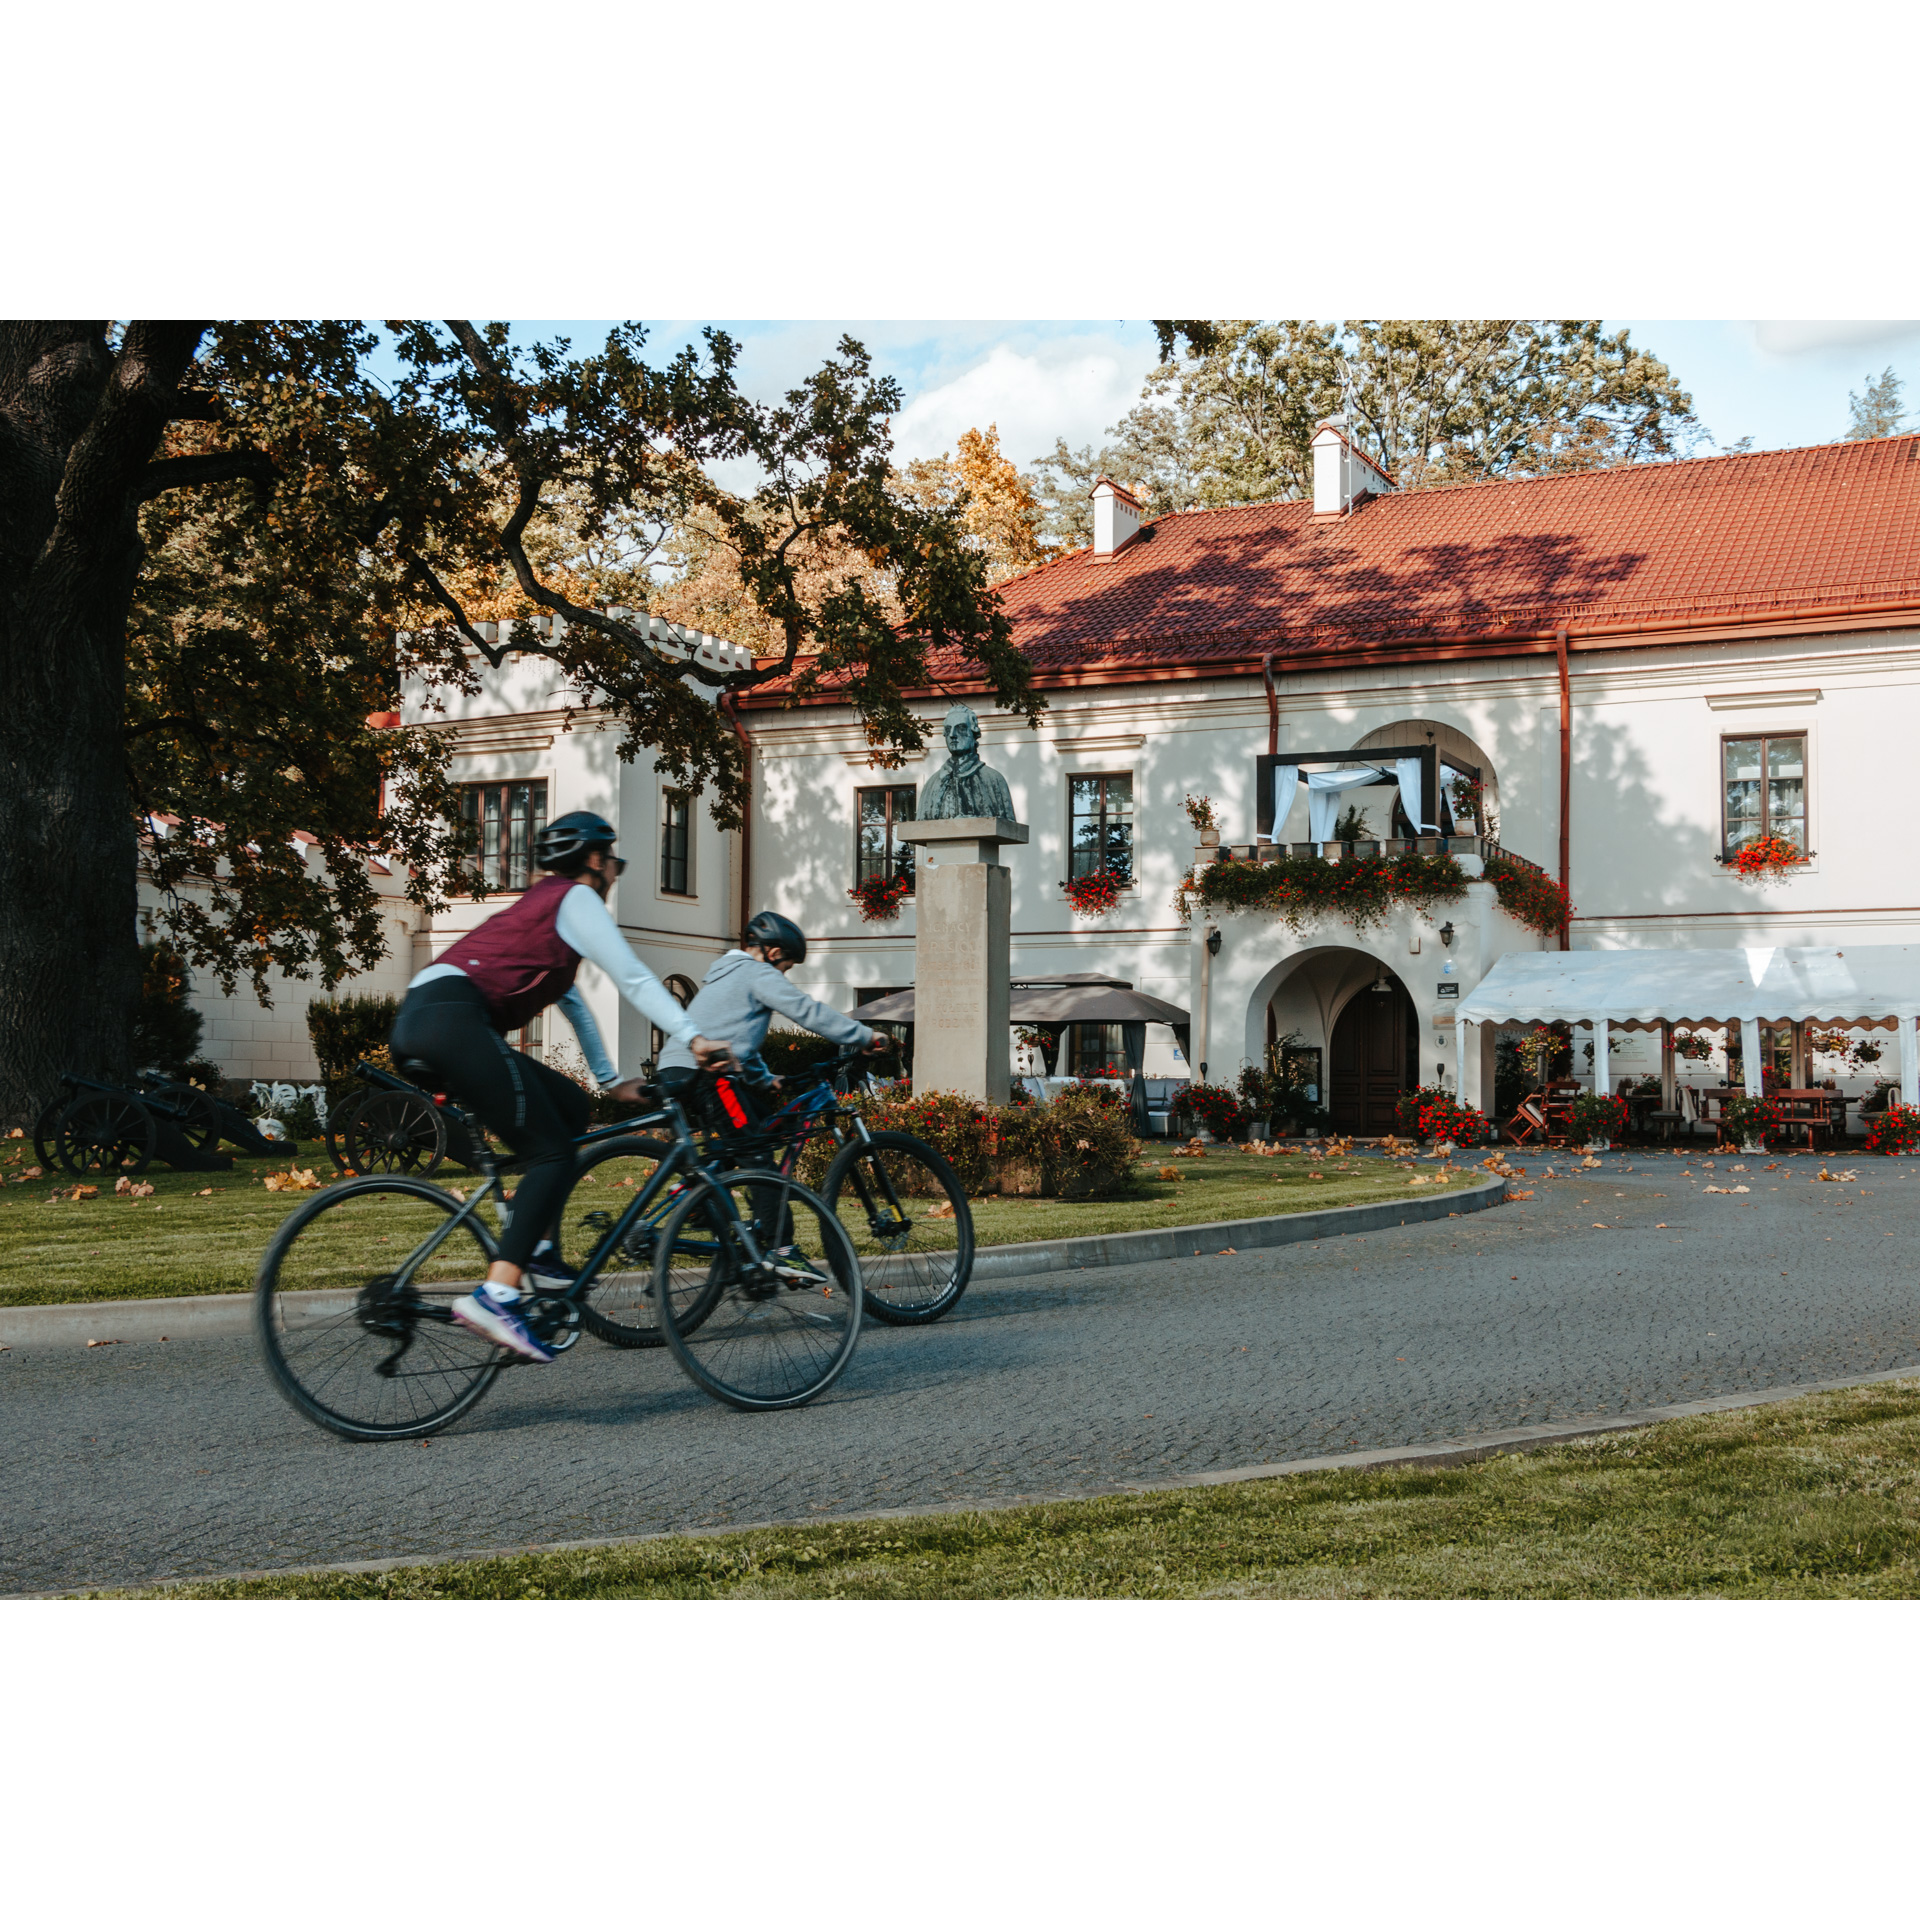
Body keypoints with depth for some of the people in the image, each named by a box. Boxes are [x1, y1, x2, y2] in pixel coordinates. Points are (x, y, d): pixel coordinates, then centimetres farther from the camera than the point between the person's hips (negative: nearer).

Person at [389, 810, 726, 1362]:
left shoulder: (540, 904, 34)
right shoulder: (576, 899, 6)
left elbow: (572, 1003, 39)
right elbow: (633, 980, -2)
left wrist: (611, 1080, 40)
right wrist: (694, 1038, -5)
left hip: (416, 1025, 10)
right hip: (451, 1019, -10)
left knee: (571, 1108, 15)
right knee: (551, 1153, -11)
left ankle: (536, 1249, 10)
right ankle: (495, 1296, -25)